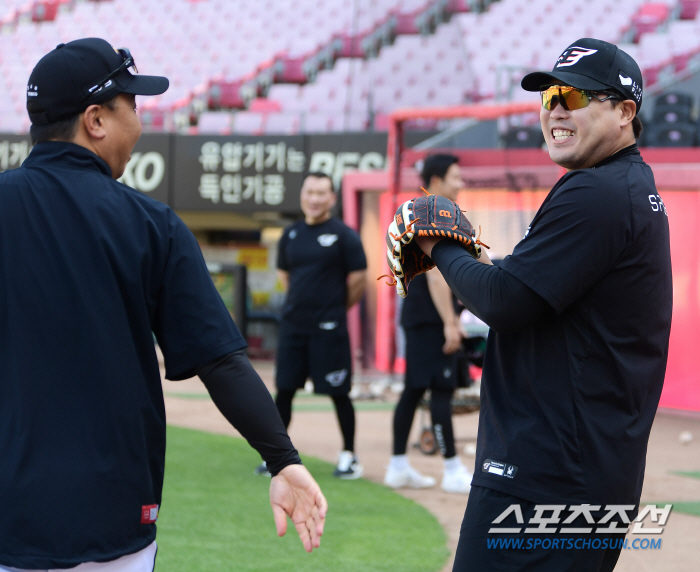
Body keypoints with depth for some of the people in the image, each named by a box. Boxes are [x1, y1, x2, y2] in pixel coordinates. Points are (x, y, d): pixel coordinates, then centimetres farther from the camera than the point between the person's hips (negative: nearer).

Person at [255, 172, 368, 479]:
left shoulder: (343, 235, -6)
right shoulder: (291, 235, 10)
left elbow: (358, 280, -4)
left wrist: (335, 309, 5)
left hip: (328, 328, -5)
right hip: (292, 326, 5)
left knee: (338, 393, -1)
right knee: (284, 390, 6)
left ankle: (349, 456, 10)